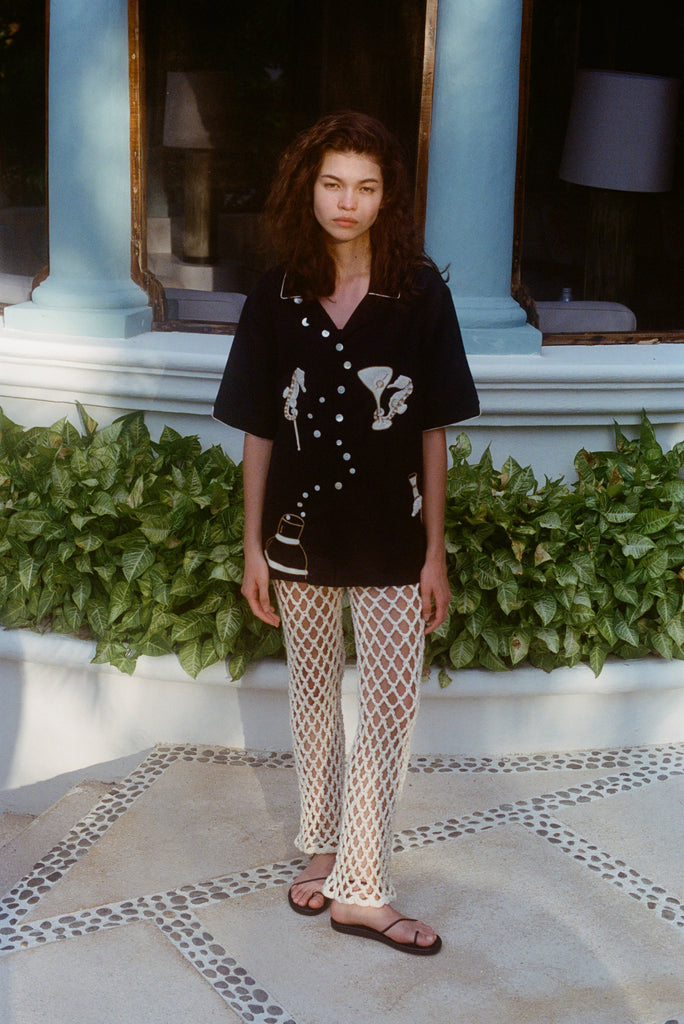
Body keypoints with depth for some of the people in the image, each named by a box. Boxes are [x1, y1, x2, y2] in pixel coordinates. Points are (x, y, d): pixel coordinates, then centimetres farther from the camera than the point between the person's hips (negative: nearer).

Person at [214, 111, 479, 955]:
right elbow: (259, 431, 2)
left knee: (390, 707, 0)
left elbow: (432, 430, -3)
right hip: (302, 535, 2)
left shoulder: (420, 292, -5)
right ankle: (322, 850, 33)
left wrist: (435, 551, -4)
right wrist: (253, 548, 1)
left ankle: (362, 889, 11)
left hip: (391, 538, -1)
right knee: (313, 696, 14)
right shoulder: (278, 297, -2)